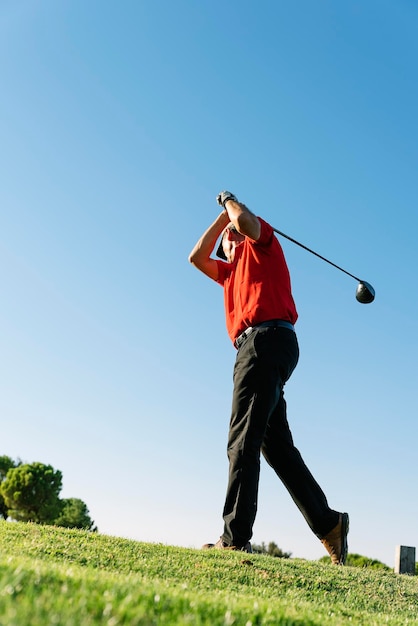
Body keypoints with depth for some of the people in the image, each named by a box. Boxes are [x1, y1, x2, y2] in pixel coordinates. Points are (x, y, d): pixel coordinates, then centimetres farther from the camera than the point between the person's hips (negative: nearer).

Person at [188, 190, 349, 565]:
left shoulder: (262, 243, 12)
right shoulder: (230, 272, 34)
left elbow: (244, 219, -9)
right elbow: (196, 257, 32)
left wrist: (230, 201, 14)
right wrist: (223, 215, 33)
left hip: (267, 339, -9)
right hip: (259, 349, 9)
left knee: (244, 439, -16)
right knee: (276, 444, 5)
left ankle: (236, 536, -20)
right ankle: (327, 522, 7)